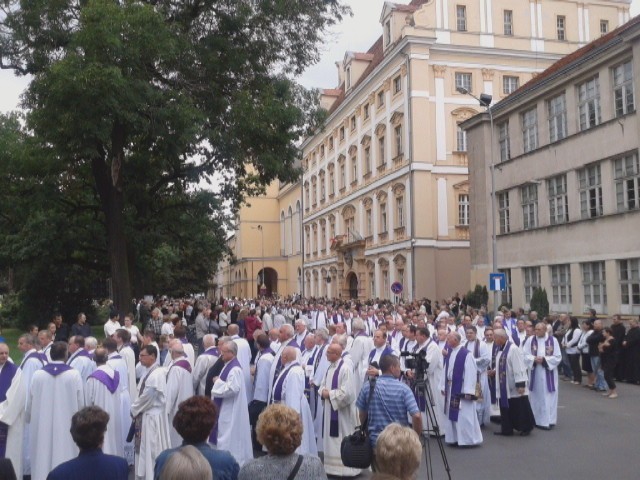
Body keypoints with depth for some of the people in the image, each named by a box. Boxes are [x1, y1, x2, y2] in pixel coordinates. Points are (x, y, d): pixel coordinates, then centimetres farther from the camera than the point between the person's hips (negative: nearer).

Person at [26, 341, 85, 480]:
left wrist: (30, 419, 25)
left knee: (43, 463, 12)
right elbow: (80, 404, -4)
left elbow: (30, 404, 4)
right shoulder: (74, 375, -10)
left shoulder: (38, 375, -5)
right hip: (66, 428, -2)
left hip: (42, 429, 2)